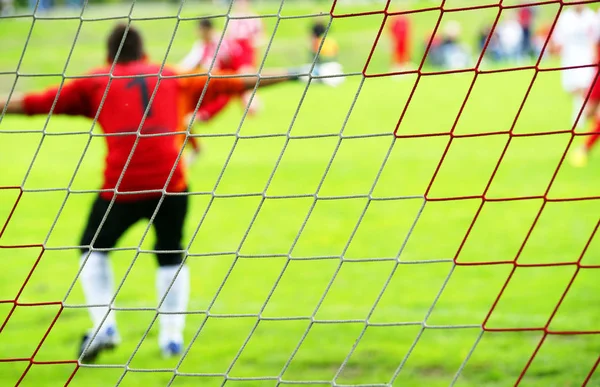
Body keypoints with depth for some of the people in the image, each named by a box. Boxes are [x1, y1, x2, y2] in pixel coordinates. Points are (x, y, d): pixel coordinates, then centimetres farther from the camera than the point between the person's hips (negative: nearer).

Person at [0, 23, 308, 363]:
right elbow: (232, 84, 24)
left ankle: (104, 325, 5)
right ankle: (172, 335, 15)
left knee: (94, 249, 19)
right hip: (171, 180, 2)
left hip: (123, 184, -2)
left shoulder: (96, 83, 14)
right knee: (172, 256, 21)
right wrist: (289, 76, 32)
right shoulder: (173, 79, 20)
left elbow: (34, 103, 9)